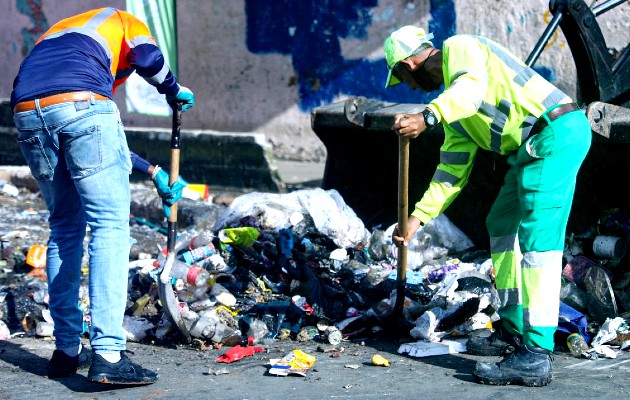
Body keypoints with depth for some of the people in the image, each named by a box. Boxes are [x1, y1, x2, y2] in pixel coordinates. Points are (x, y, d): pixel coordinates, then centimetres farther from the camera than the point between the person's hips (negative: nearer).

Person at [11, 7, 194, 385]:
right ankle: (108, 354, -13)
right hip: (80, 105, -6)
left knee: (65, 228, 18)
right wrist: (174, 90, 22)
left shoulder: (56, 33, 41)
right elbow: (146, 56, 1)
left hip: (27, 111, 6)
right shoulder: (123, 21, 27)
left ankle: (67, 350, 18)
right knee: (110, 226, -3)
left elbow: (98, 141, 40)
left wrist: (152, 171, 45)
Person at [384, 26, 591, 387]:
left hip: (557, 130, -11)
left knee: (538, 238, -16)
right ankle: (513, 330, 28)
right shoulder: (453, 104, 25)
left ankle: (536, 356, -20)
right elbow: (452, 173, 25)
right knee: (502, 227, 20)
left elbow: (473, 85, -25)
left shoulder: (459, 47, -2)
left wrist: (428, 117, -39)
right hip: (534, 148, 11)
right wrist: (417, 218, 23)